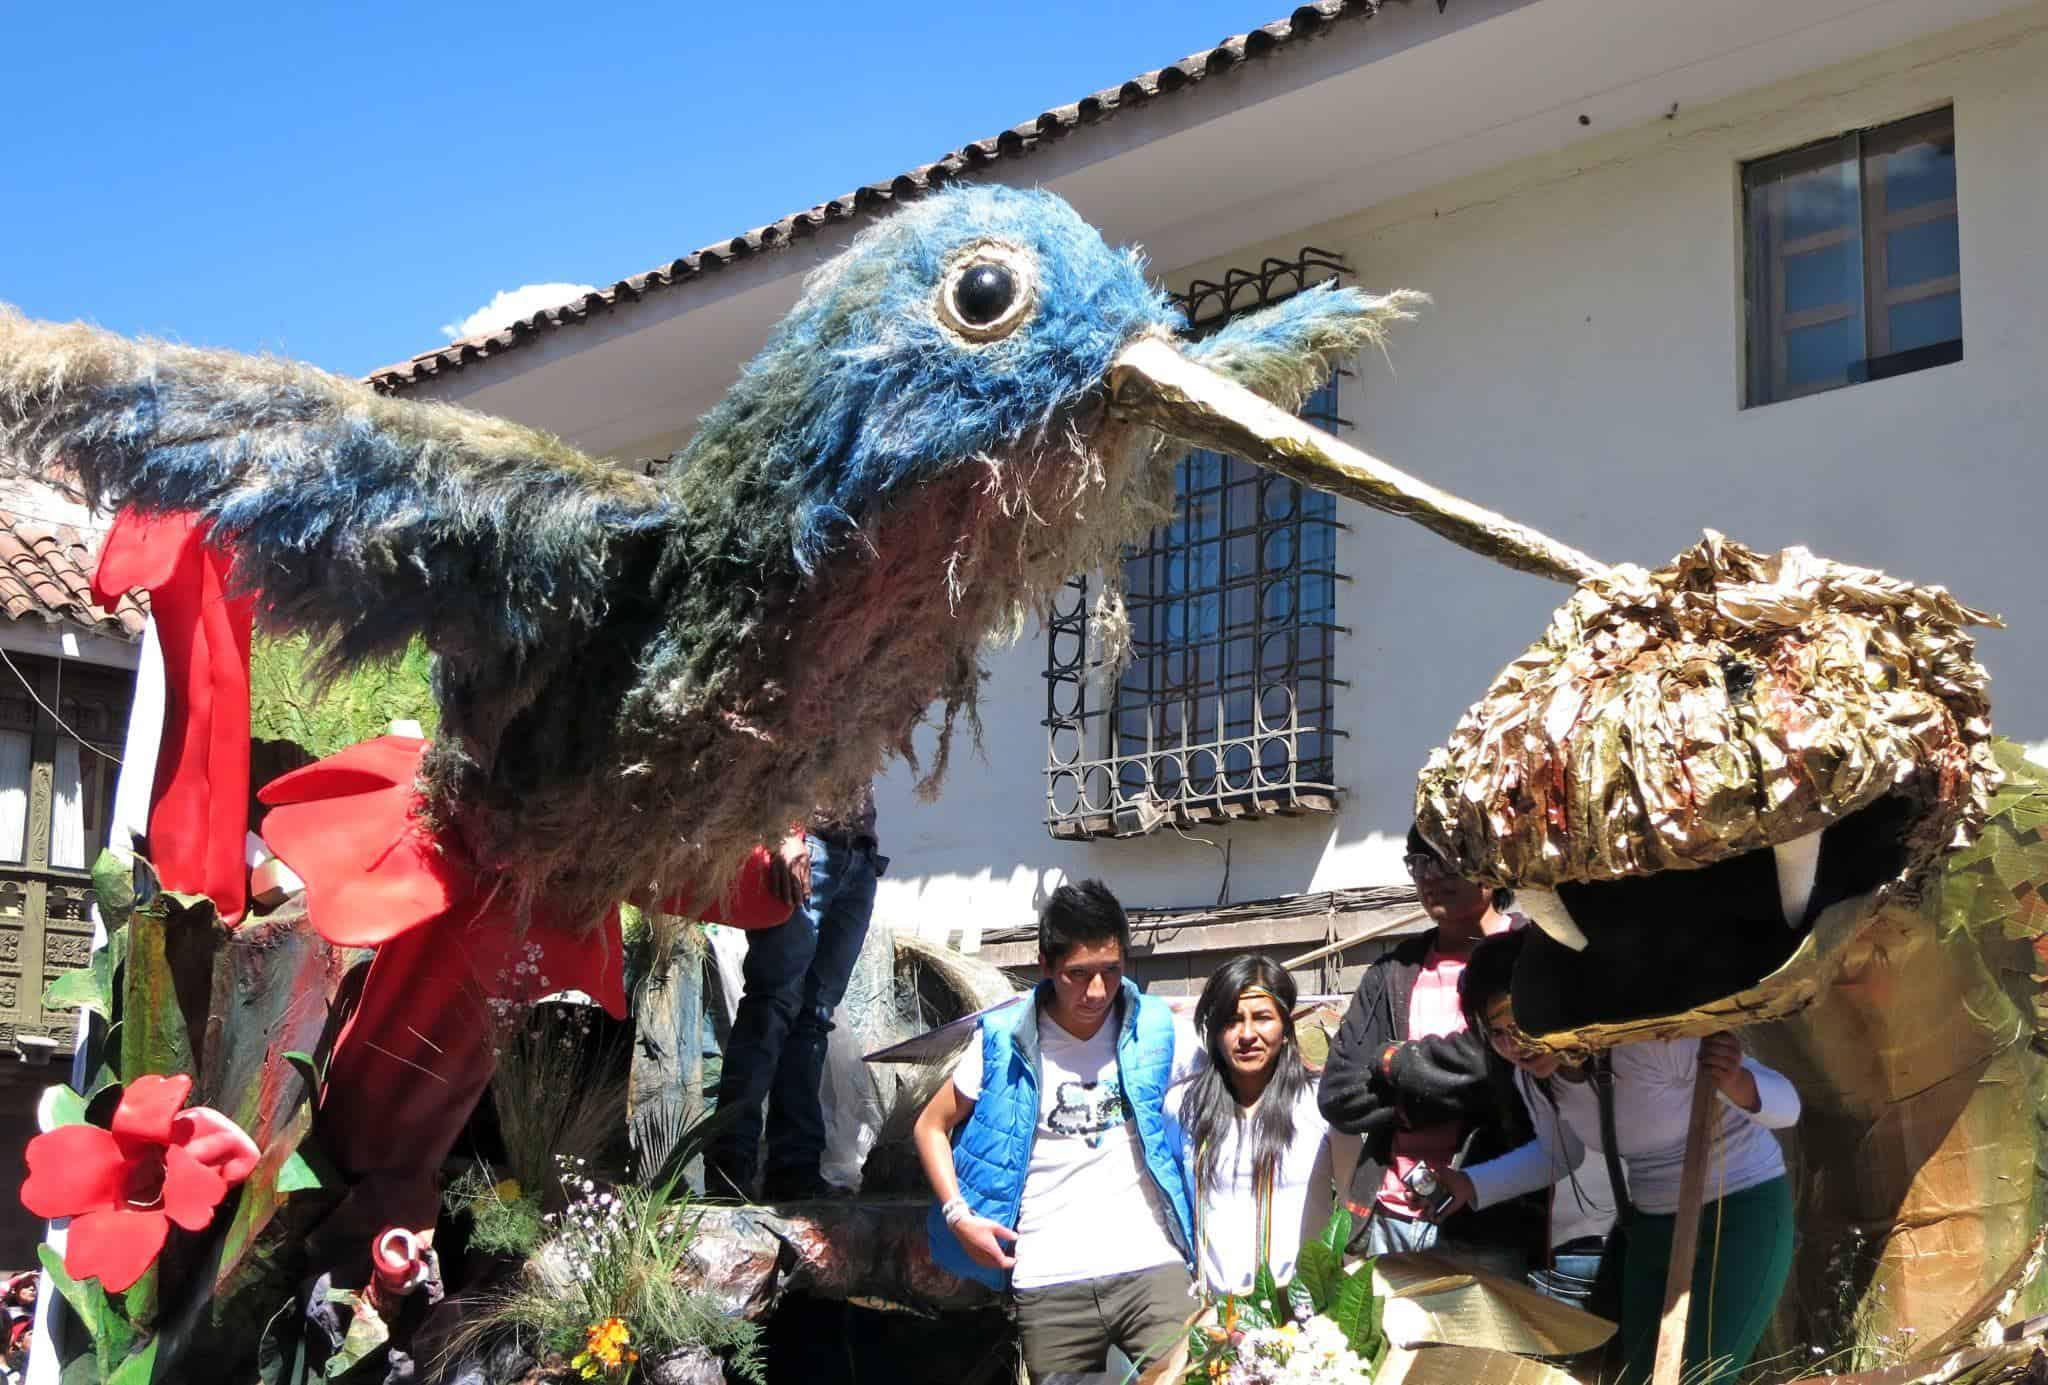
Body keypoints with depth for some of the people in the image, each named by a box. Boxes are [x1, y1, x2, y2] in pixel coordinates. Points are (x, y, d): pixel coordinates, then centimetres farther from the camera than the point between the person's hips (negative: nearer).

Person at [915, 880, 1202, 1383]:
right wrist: (958, 1215, -3)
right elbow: (932, 1126, 11)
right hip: (1047, 1285, 0)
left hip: (1152, 1269, 0)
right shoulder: (1005, 1040, 0)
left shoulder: (1154, 1029, 1)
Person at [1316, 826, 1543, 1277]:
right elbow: (1338, 1096, 4)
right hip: (1390, 1220, 5)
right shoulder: (1392, 974, 12)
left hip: (1491, 1226, -5)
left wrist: (1395, 1063, -4)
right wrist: (1450, 1082, -8)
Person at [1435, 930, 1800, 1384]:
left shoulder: (1654, 1034, -32)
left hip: (1743, 1212, -7)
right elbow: (1558, 1154, 11)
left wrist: (1735, 1085, -47)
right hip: (1652, 1226, 7)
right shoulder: (1534, 1074, -10)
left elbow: (1786, 1105, -24)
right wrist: (1468, 1185, -2)